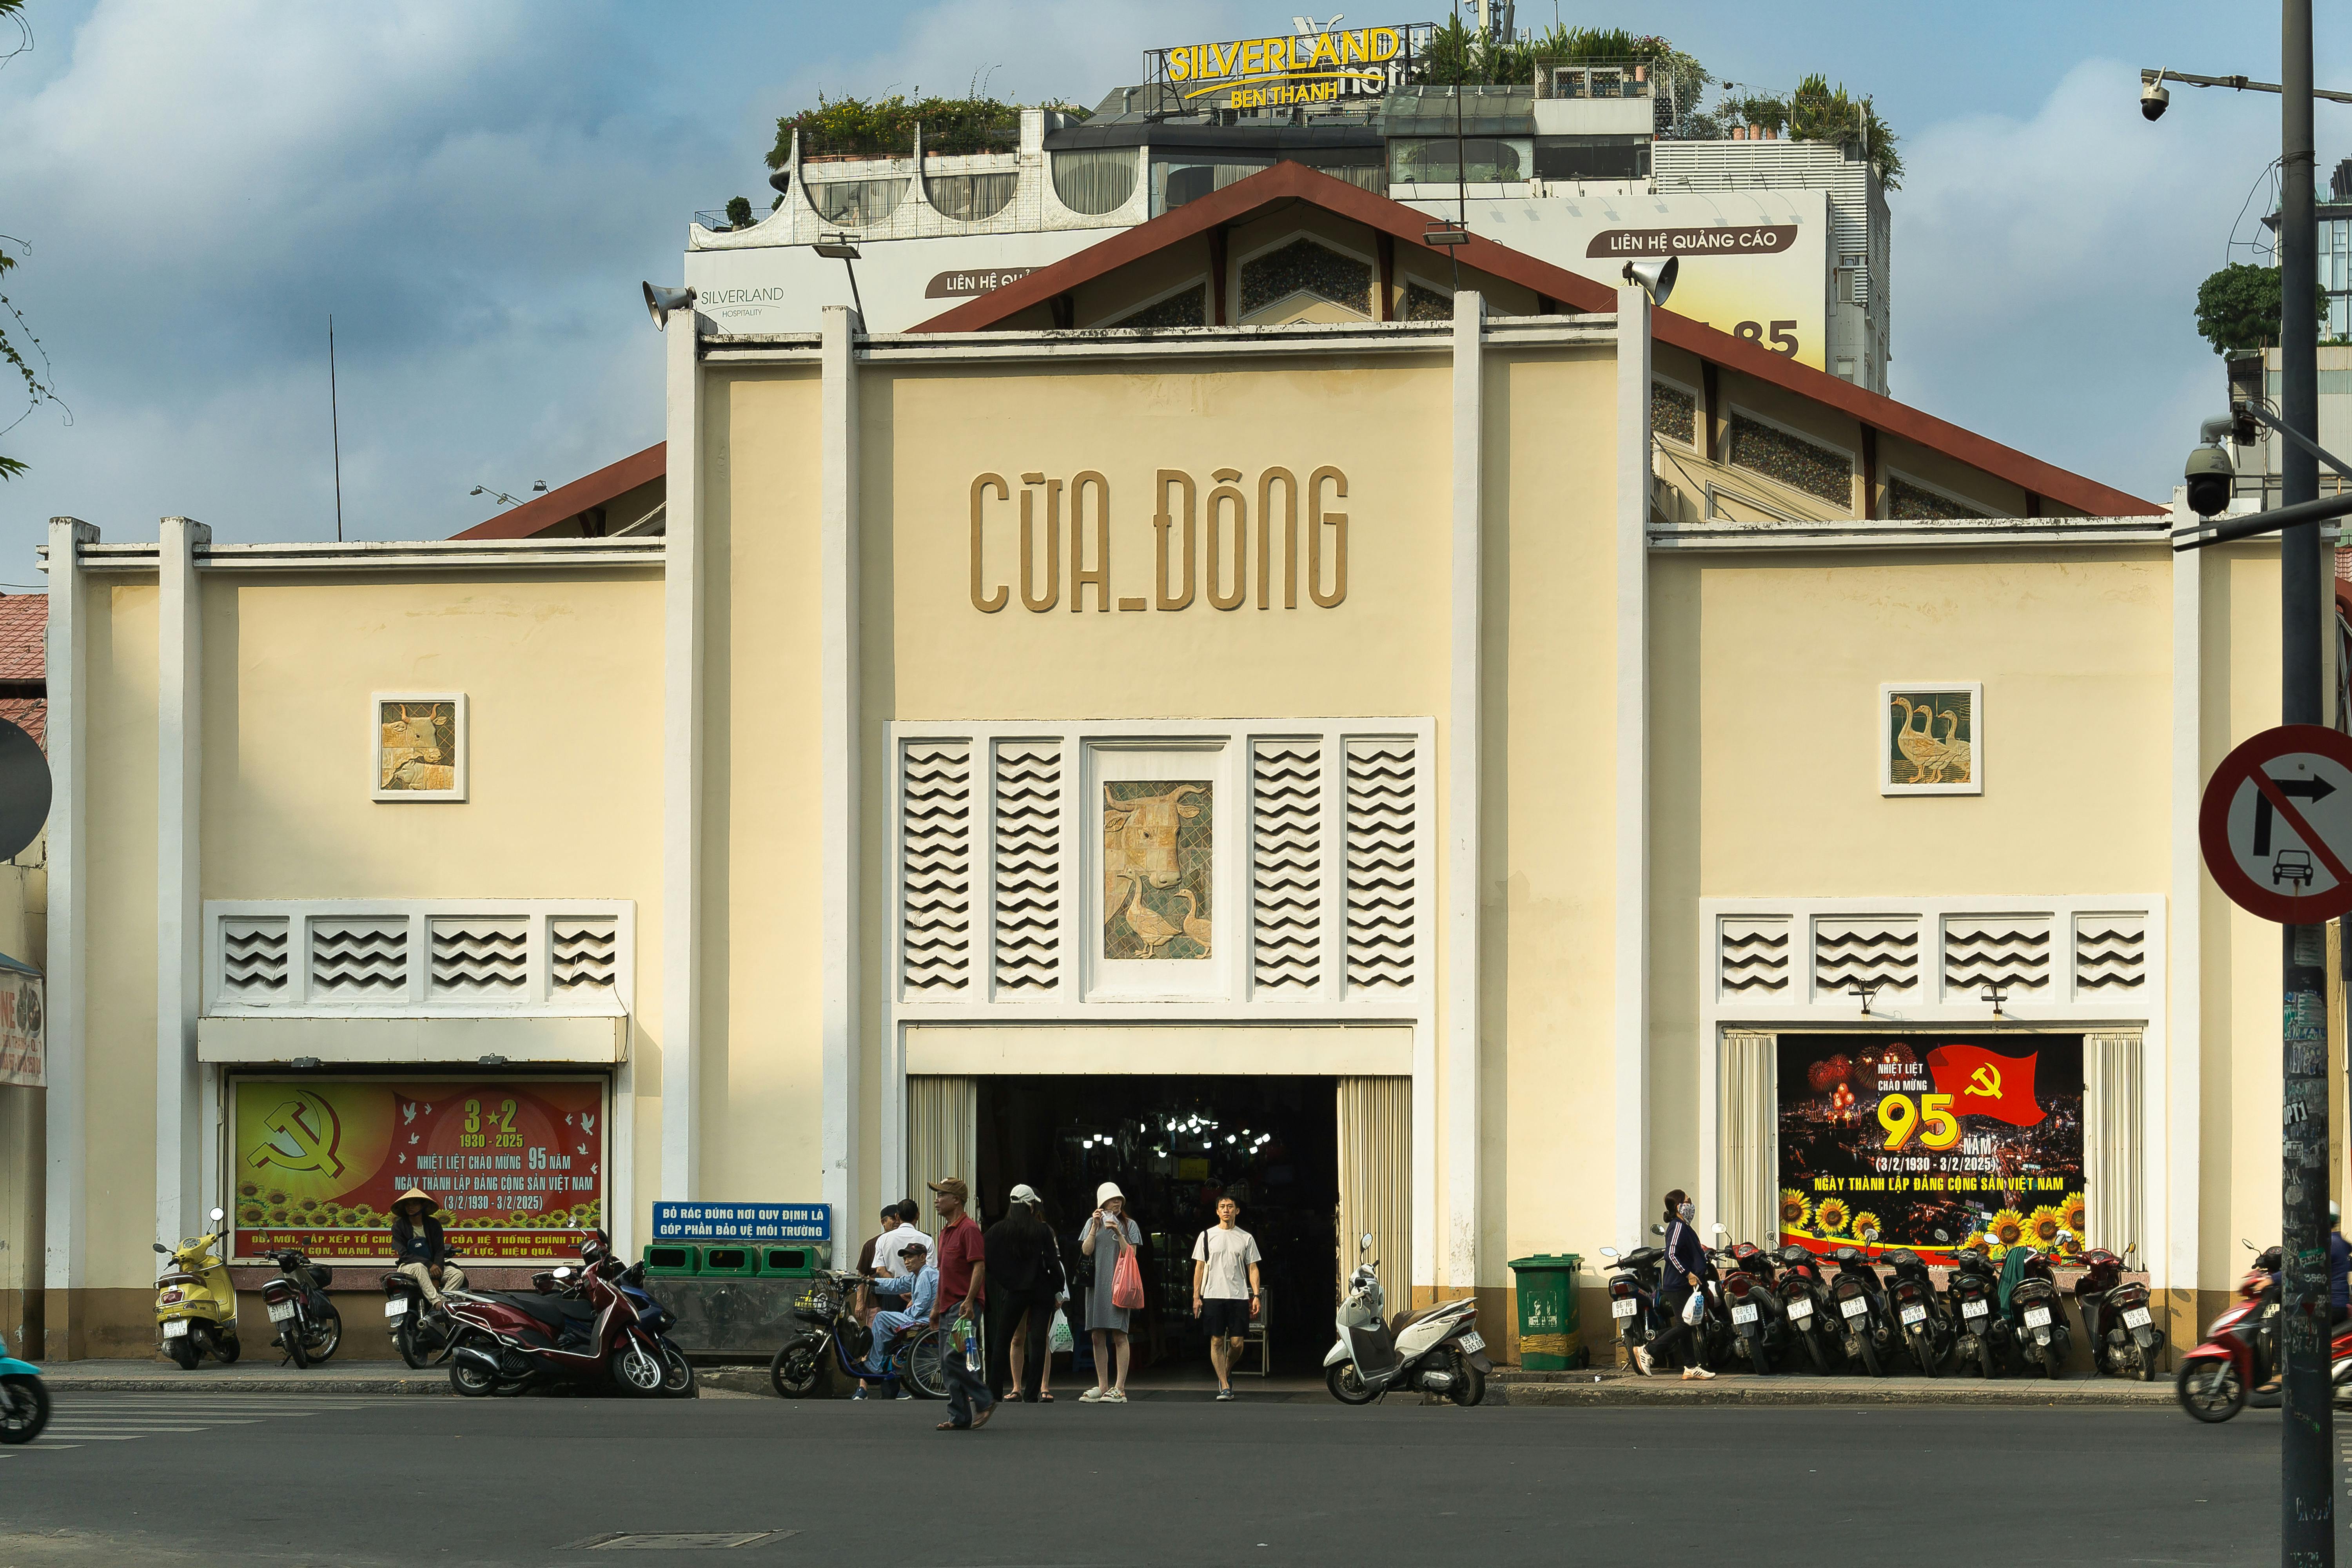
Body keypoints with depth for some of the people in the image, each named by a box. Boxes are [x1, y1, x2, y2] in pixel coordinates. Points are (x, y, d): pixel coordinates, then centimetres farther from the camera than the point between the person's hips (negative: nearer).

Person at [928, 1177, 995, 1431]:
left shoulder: (969, 1229, -10)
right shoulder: (946, 1231, 19)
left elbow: (979, 1266, -17)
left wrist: (969, 1301, -25)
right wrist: (937, 1306, 24)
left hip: (964, 1306, -10)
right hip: (948, 1305, 10)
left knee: (954, 1357, -17)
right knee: (947, 1363, 6)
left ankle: (984, 1401, -6)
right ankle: (959, 1417, 8)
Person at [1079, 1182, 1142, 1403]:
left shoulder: (1128, 1225, 6)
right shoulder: (1092, 1223, 12)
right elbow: (1086, 1252, 3)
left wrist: (1118, 1233, -12)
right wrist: (1095, 1228, -6)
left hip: (1118, 1284, -3)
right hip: (1096, 1284, 3)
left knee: (1119, 1336, -8)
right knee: (1098, 1338, 4)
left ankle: (1119, 1389, -8)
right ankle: (1102, 1387, 10)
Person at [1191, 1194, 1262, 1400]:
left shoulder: (1246, 1238, 10)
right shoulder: (1207, 1236, 9)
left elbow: (1253, 1269, 10)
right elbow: (1199, 1267, 8)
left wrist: (1256, 1296, -1)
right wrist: (1196, 1297, 1)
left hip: (1239, 1297, 0)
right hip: (1213, 1296, 0)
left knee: (1237, 1342, -3)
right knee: (1217, 1341, -5)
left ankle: (1226, 1373, 25)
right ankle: (1225, 1386, -3)